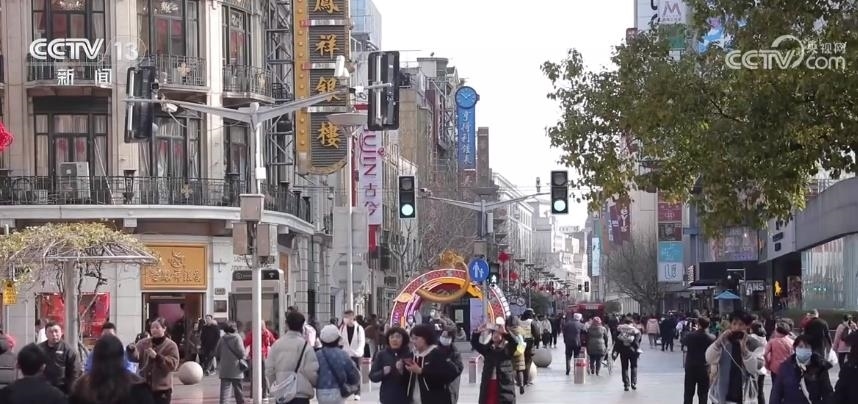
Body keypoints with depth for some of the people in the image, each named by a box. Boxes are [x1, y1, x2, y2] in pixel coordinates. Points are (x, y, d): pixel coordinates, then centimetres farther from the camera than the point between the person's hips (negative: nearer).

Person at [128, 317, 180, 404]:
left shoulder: (171, 345, -5)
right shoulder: (144, 343, 5)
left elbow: (173, 365, -16)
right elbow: (135, 357, -8)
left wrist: (156, 356, -27)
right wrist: (132, 350, -31)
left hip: (162, 389, -3)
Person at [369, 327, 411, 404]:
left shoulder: (408, 354, -2)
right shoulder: (381, 355, 1)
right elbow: (372, 376, 2)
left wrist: (403, 371, -23)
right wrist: (383, 372, -17)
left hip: (405, 398, 0)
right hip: (388, 398, 1)